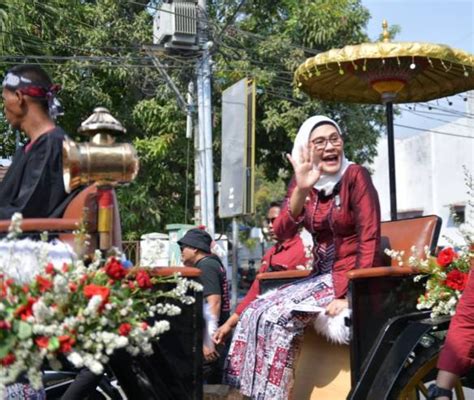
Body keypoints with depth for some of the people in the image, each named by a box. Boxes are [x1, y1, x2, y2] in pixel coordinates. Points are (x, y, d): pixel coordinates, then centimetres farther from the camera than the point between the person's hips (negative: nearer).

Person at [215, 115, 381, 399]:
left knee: (277, 316, -21)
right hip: (321, 275, 6)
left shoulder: (355, 176, -11)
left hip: (352, 276, -6)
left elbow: (369, 239, -16)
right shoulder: (304, 183, 6)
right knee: (255, 313, -7)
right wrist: (300, 190, -25)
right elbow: (283, 232, -9)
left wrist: (352, 295, -23)